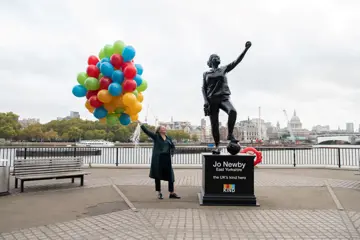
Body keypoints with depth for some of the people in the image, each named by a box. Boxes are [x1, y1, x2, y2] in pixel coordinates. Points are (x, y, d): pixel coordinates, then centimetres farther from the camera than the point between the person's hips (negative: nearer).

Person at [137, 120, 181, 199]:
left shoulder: (168, 139, 12)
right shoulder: (155, 137, 0)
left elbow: (173, 146, 27)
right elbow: (146, 131, -10)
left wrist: (171, 153, 13)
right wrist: (140, 123, -18)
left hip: (167, 159, 4)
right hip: (157, 159, -4)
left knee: (170, 176, 3)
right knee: (158, 176, 4)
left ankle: (171, 193, 14)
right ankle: (159, 193, 17)